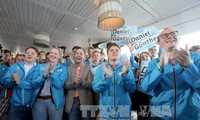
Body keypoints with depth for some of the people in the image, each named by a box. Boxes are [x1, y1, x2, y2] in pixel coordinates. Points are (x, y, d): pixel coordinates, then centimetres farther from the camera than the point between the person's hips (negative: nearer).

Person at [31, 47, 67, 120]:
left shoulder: (63, 68, -2)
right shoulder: (41, 66, 6)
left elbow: (59, 85, -13)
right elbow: (34, 84, -1)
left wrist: (51, 71, -20)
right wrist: (44, 74, -17)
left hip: (55, 101, -2)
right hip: (39, 100, 2)